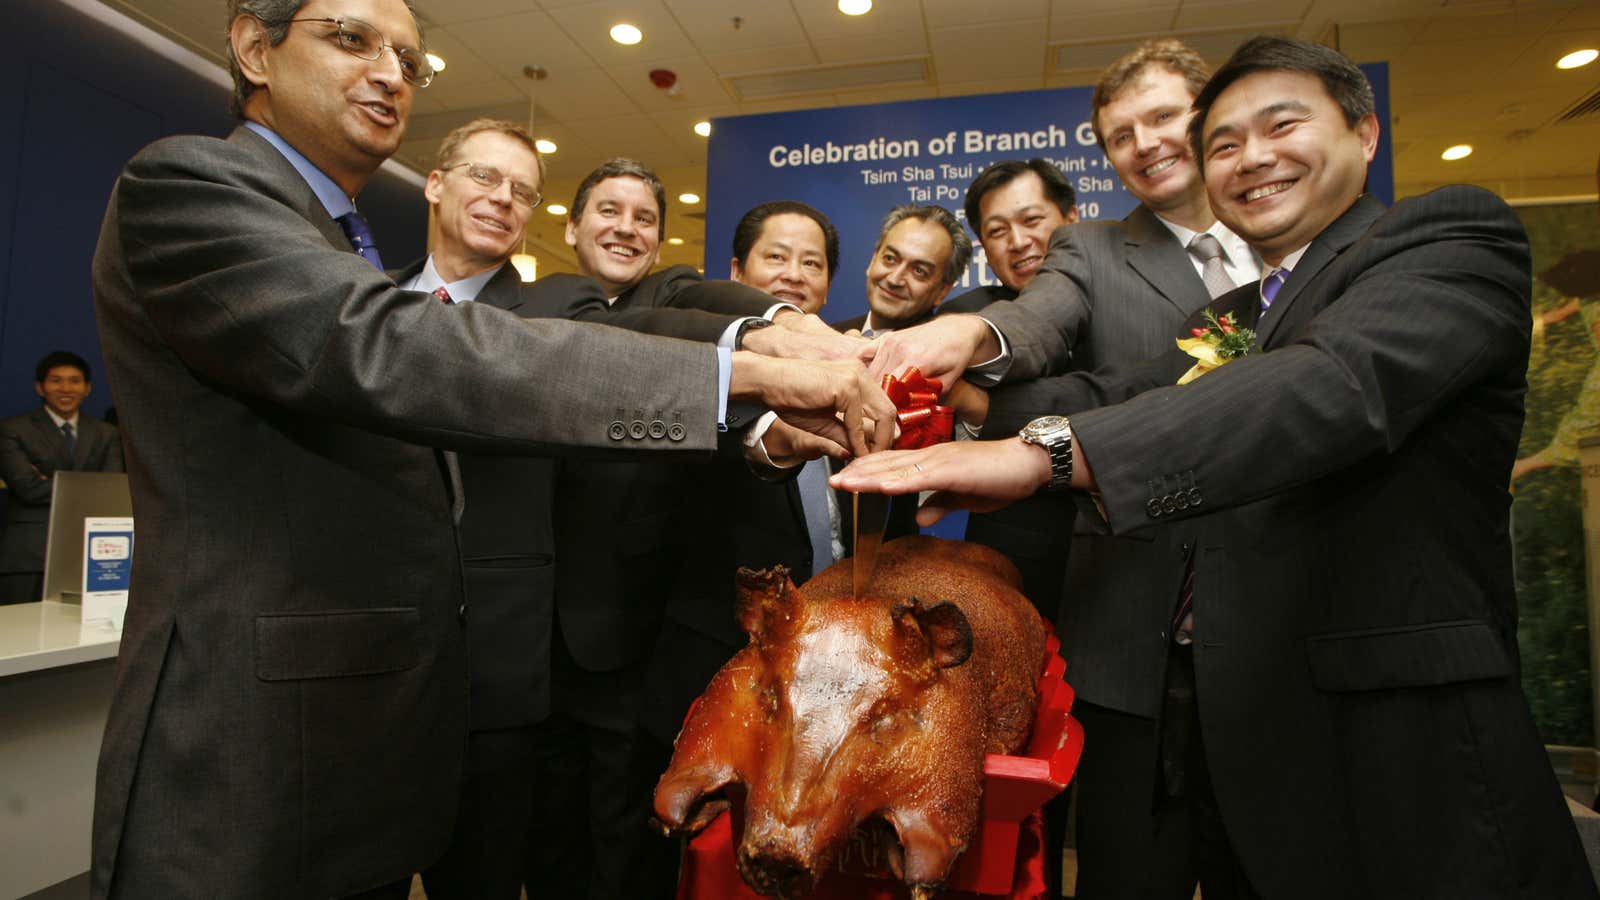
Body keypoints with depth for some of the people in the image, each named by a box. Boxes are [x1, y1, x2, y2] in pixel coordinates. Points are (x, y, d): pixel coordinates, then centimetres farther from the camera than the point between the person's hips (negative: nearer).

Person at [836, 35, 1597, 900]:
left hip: (1396, 751, -7)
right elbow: (1110, 397, 0)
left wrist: (1043, 449, -37)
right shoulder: (1230, 320, 17)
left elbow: (1340, 383, -27)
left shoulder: (1451, 235, -6)